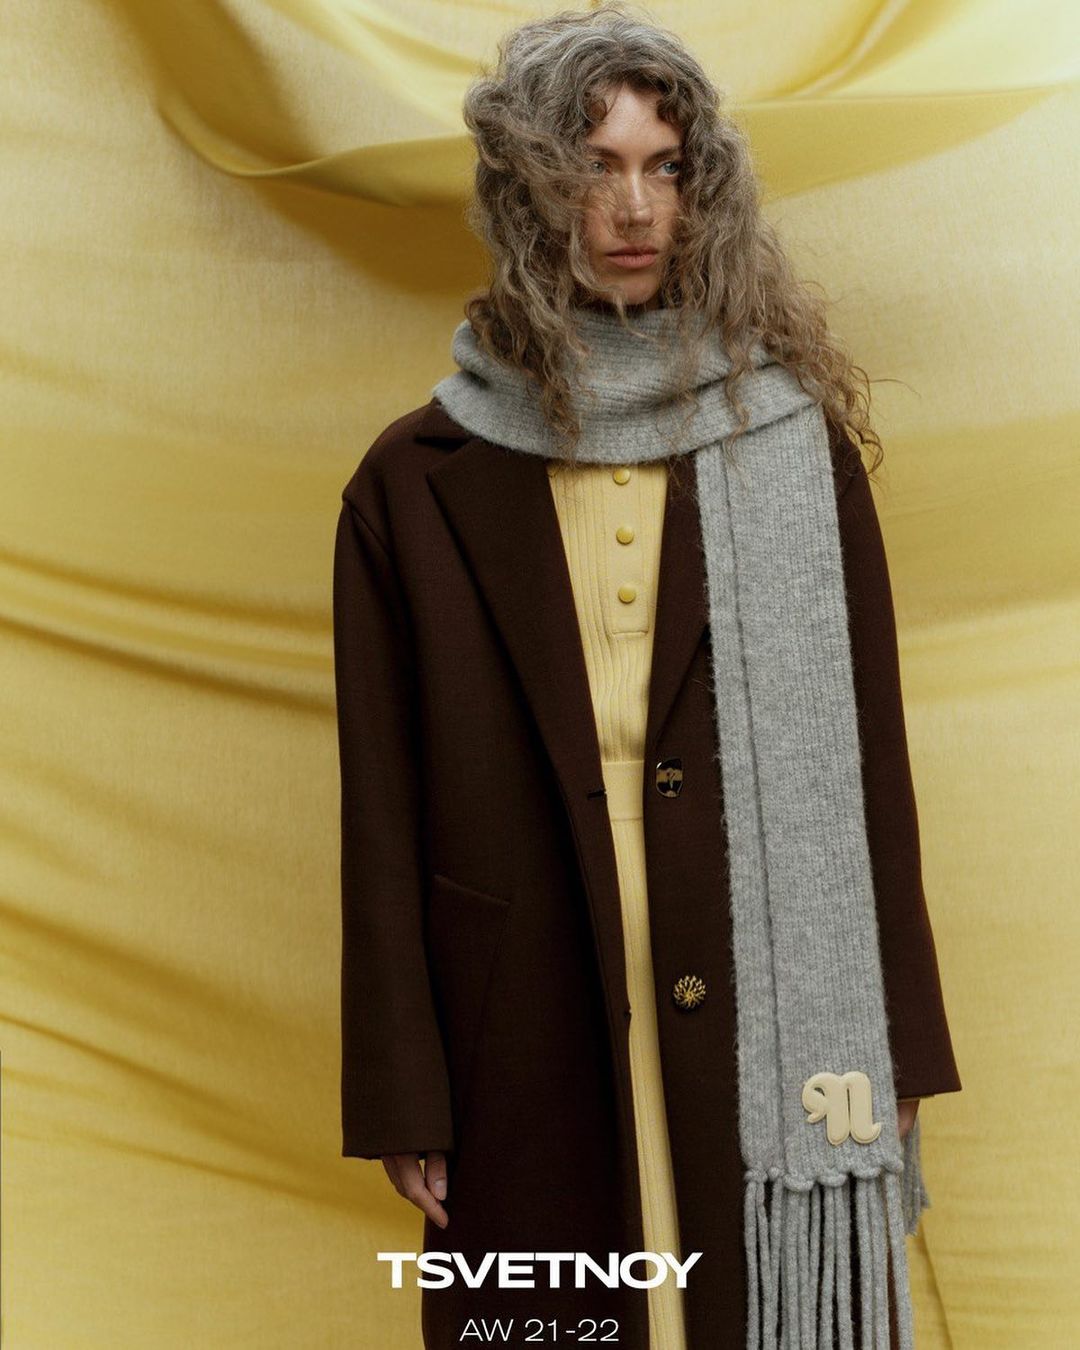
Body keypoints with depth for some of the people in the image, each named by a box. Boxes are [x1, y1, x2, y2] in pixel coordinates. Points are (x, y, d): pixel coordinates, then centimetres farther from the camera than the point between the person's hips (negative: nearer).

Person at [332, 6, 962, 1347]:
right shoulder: (416, 482, 1)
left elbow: (870, 756, 3)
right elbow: (383, 816, 2)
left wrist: (897, 1044, 2)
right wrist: (401, 1100, 1)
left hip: (768, 1023, 1)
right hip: (532, 1048, 0)